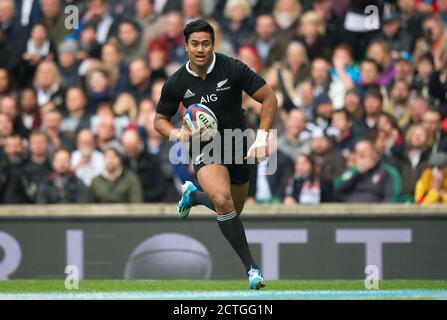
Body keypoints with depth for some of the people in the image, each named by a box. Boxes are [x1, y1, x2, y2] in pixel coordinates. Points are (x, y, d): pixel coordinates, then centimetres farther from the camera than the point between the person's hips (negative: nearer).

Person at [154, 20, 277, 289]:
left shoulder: (233, 69, -15)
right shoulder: (176, 84, -10)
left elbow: (269, 98, -9)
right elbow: (160, 119, 6)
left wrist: (261, 138, -18)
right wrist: (177, 133, -17)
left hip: (238, 146, 2)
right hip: (205, 148, -1)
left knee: (233, 212, 15)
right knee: (222, 200, -29)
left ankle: (193, 194, 48)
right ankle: (251, 267, -19)